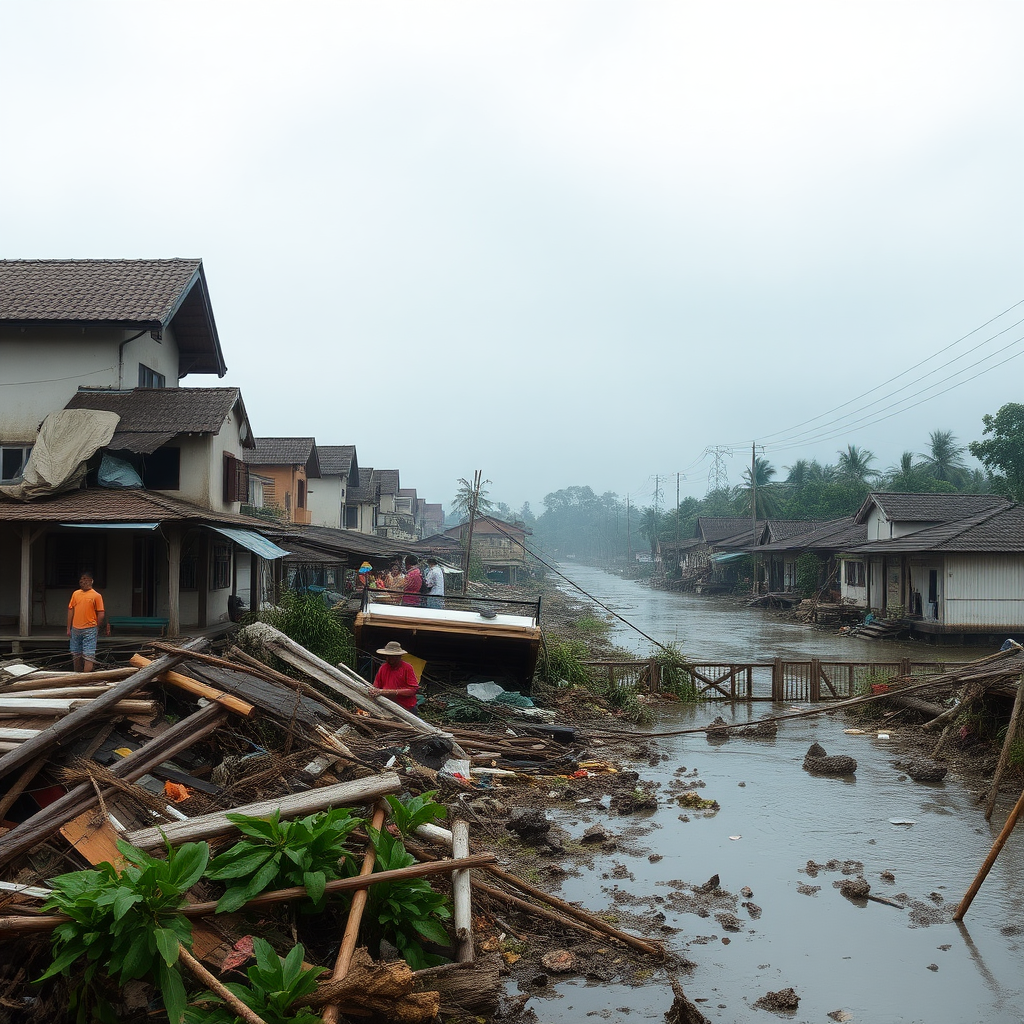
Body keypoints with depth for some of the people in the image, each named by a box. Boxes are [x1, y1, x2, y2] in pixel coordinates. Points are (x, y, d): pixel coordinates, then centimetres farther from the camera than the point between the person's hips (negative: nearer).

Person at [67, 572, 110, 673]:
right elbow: (71, 611, 13)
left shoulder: (96, 595, -3)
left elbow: (101, 614, -3)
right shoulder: (76, 594, 10)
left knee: (88, 655, -7)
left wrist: (96, 628, -2)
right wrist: (69, 628, 10)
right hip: (75, 629, 5)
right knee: (76, 655, 13)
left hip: (89, 630, -5)